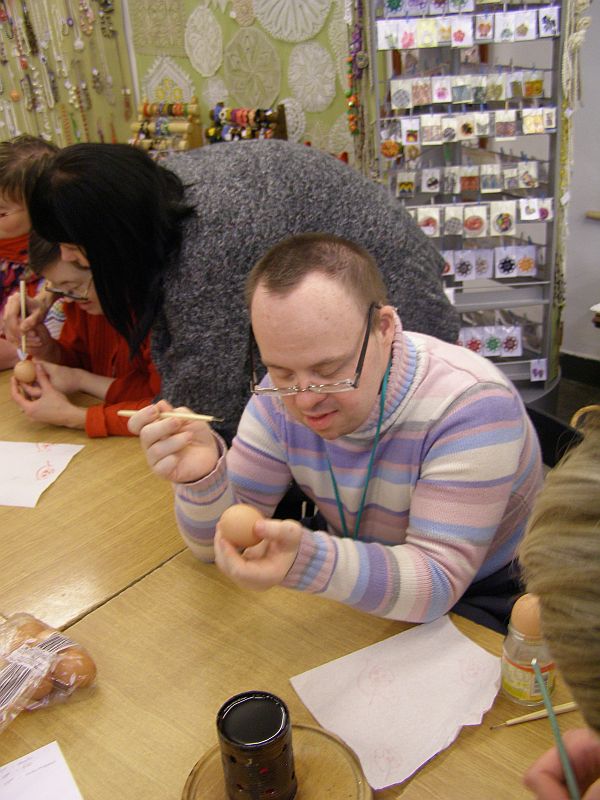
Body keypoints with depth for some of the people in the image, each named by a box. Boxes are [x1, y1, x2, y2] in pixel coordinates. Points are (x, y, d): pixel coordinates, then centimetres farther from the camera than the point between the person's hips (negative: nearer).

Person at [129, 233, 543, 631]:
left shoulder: (469, 403, -24)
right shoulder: (281, 395, -10)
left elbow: (437, 583, -25)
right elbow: (216, 542, -5)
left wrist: (307, 560, -40)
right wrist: (203, 477, -26)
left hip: (470, 601, -3)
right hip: (353, 588, 3)